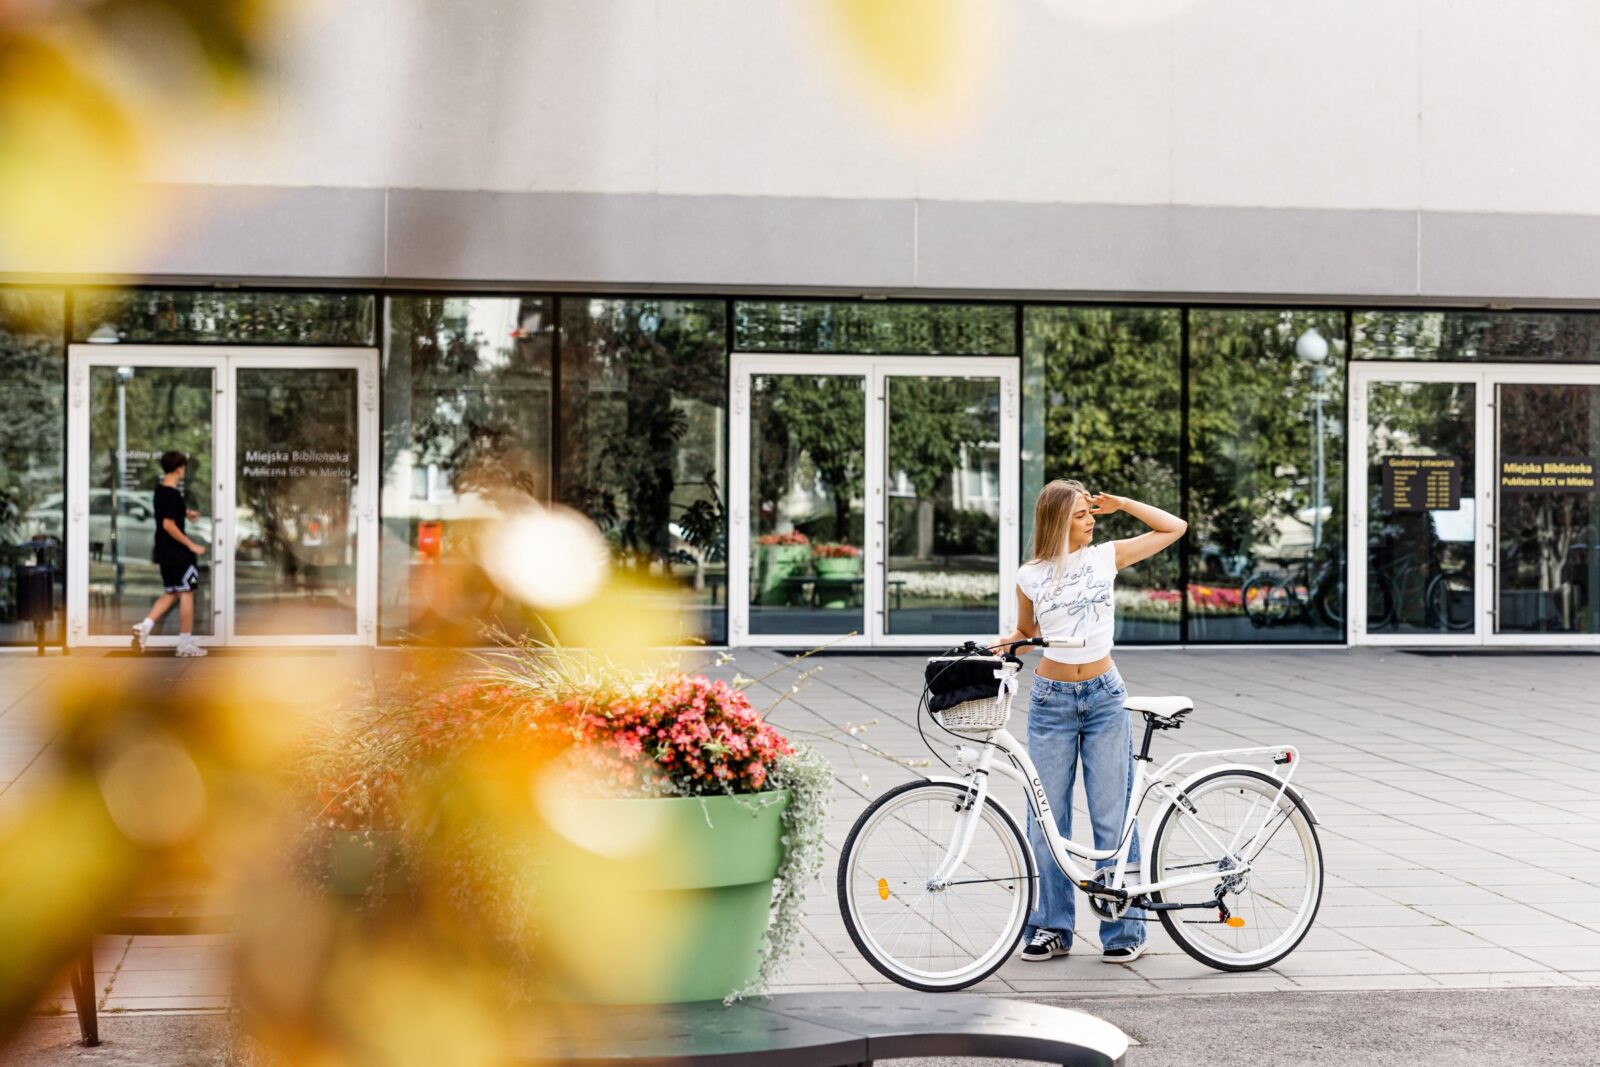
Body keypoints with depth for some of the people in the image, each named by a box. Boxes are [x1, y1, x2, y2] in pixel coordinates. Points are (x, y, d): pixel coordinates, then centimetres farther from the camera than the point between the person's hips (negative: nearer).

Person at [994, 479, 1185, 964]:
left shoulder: (1105, 557, 2)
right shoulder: (1031, 576, 1)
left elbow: (1175, 527, 6)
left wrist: (1118, 503, 0)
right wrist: (1000, 644, -4)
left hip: (1105, 699, -1)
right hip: (1052, 700, 1)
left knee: (1113, 815, 1)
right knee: (1047, 816, 3)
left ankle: (1124, 929, 9)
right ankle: (1051, 928, 13)